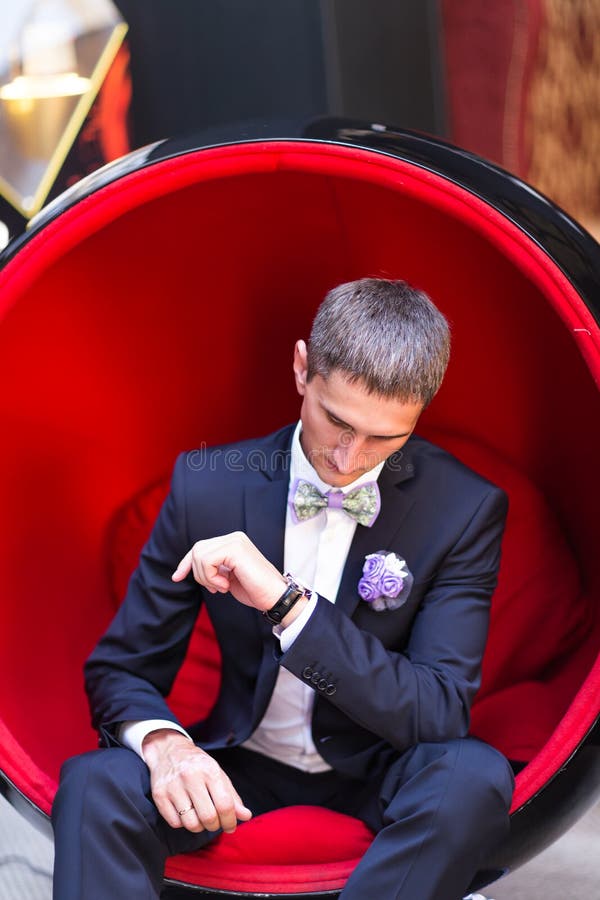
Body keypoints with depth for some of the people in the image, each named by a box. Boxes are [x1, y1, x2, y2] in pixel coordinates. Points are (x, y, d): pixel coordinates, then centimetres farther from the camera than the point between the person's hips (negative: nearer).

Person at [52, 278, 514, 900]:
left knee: (473, 775, -34)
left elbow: (440, 715, -21)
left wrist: (287, 602, -31)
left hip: (377, 776, 0)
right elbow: (121, 670, -2)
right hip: (242, 766, 1)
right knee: (96, 785, -29)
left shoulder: (466, 509, -12)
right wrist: (163, 743, -28)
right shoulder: (207, 483, -8)